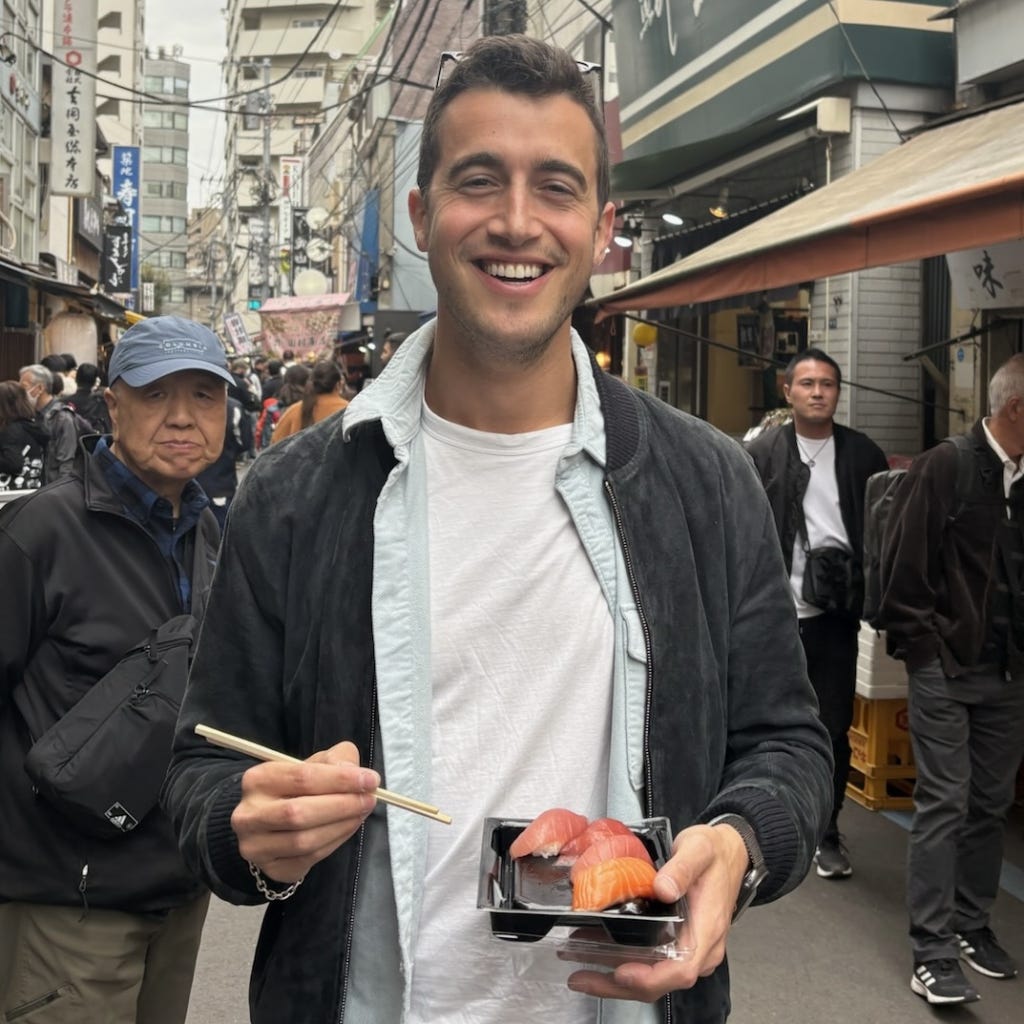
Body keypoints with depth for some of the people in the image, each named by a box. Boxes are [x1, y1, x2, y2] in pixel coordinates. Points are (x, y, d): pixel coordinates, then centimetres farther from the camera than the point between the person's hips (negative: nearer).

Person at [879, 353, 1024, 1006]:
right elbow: (903, 566, -10)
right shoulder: (944, 468, -9)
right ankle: (933, 951, 4)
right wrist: (923, 646, -10)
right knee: (944, 804, -2)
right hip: (946, 669, -5)